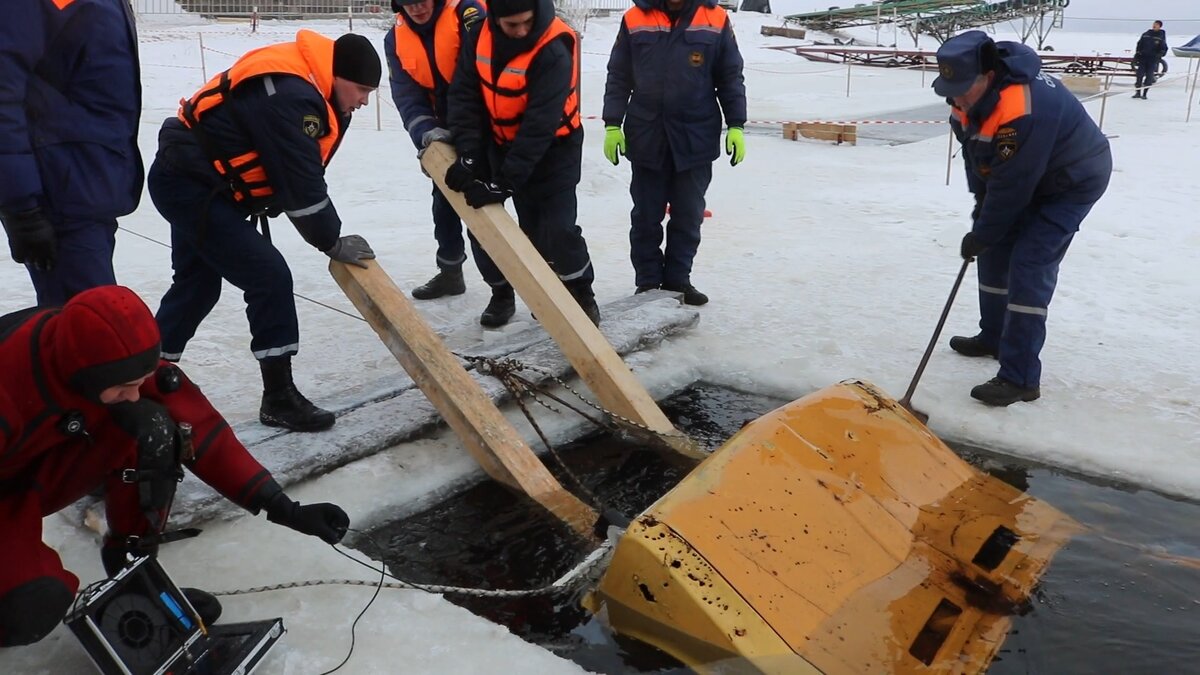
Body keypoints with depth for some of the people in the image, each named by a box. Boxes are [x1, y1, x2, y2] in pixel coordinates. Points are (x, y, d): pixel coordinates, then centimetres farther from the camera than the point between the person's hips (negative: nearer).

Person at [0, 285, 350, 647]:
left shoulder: (112, 352, -24)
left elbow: (197, 427, -22)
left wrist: (283, 507, -24)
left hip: (50, 468, 5)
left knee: (151, 426, -26)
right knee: (34, 605, -32)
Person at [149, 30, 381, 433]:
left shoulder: (302, 80, 6)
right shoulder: (291, 97, -26)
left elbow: (302, 173, 9)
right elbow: (301, 183, -23)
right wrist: (332, 243, -11)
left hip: (187, 179, 11)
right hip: (192, 186, -11)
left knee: (198, 281, 21)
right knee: (269, 276, -11)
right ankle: (279, 398, -2)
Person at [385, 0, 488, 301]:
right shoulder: (396, 40, 0)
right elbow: (407, 97, -7)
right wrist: (426, 132, -27)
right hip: (447, 135, 7)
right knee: (444, 204, 15)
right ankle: (450, 273, 33)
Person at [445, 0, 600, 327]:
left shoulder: (554, 49, -29)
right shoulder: (479, 35, -12)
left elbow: (539, 125, -32)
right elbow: (464, 95, -9)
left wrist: (504, 182, -33)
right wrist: (468, 155, -21)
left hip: (553, 148, -5)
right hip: (501, 144, 5)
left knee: (556, 228, -13)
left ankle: (580, 293, 13)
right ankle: (502, 293, 23)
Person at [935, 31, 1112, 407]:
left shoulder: (1023, 110, -38)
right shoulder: (970, 94, -11)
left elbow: (1011, 185, -31)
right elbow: (973, 151, 4)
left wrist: (980, 235, -20)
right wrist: (981, 205, 0)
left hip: (1072, 181, -9)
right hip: (1025, 176, 9)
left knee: (1029, 266, -17)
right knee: (996, 252, 14)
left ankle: (1020, 378, -14)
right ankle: (994, 337, 33)